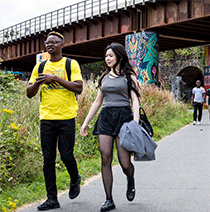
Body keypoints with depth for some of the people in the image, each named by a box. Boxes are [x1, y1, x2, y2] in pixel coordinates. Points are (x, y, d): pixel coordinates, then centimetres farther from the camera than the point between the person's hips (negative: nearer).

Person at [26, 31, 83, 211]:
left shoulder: (71, 64, 2)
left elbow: (79, 88, -10)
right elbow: (29, 94, 12)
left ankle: (75, 180, 31)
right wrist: (37, 83, -9)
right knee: (48, 158, 2)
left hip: (66, 117, -3)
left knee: (66, 155, -1)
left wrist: (56, 78, -16)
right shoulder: (40, 67, 12)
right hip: (46, 118, 3)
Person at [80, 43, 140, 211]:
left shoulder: (128, 76, 4)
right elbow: (98, 102, 21)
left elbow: (135, 100, -4)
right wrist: (86, 122, 19)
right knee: (105, 160, -4)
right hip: (105, 117, 4)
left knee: (125, 162, -5)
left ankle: (131, 183, 30)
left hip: (123, 116, -4)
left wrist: (136, 122, -18)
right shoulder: (105, 76, 17)